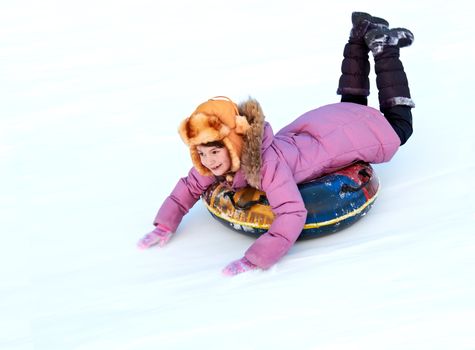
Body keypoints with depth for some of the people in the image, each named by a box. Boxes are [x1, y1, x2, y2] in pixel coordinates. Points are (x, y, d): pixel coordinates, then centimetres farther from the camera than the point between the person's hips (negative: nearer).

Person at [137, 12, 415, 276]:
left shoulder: (267, 163, -45)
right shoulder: (216, 162, -24)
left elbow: (292, 214, -52)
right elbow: (190, 187, -8)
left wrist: (255, 260, -55)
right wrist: (165, 225, -21)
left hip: (338, 135, -5)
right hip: (306, 131, 5)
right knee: (352, 105, 37)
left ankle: (385, 47, 27)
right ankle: (364, 35, 42)